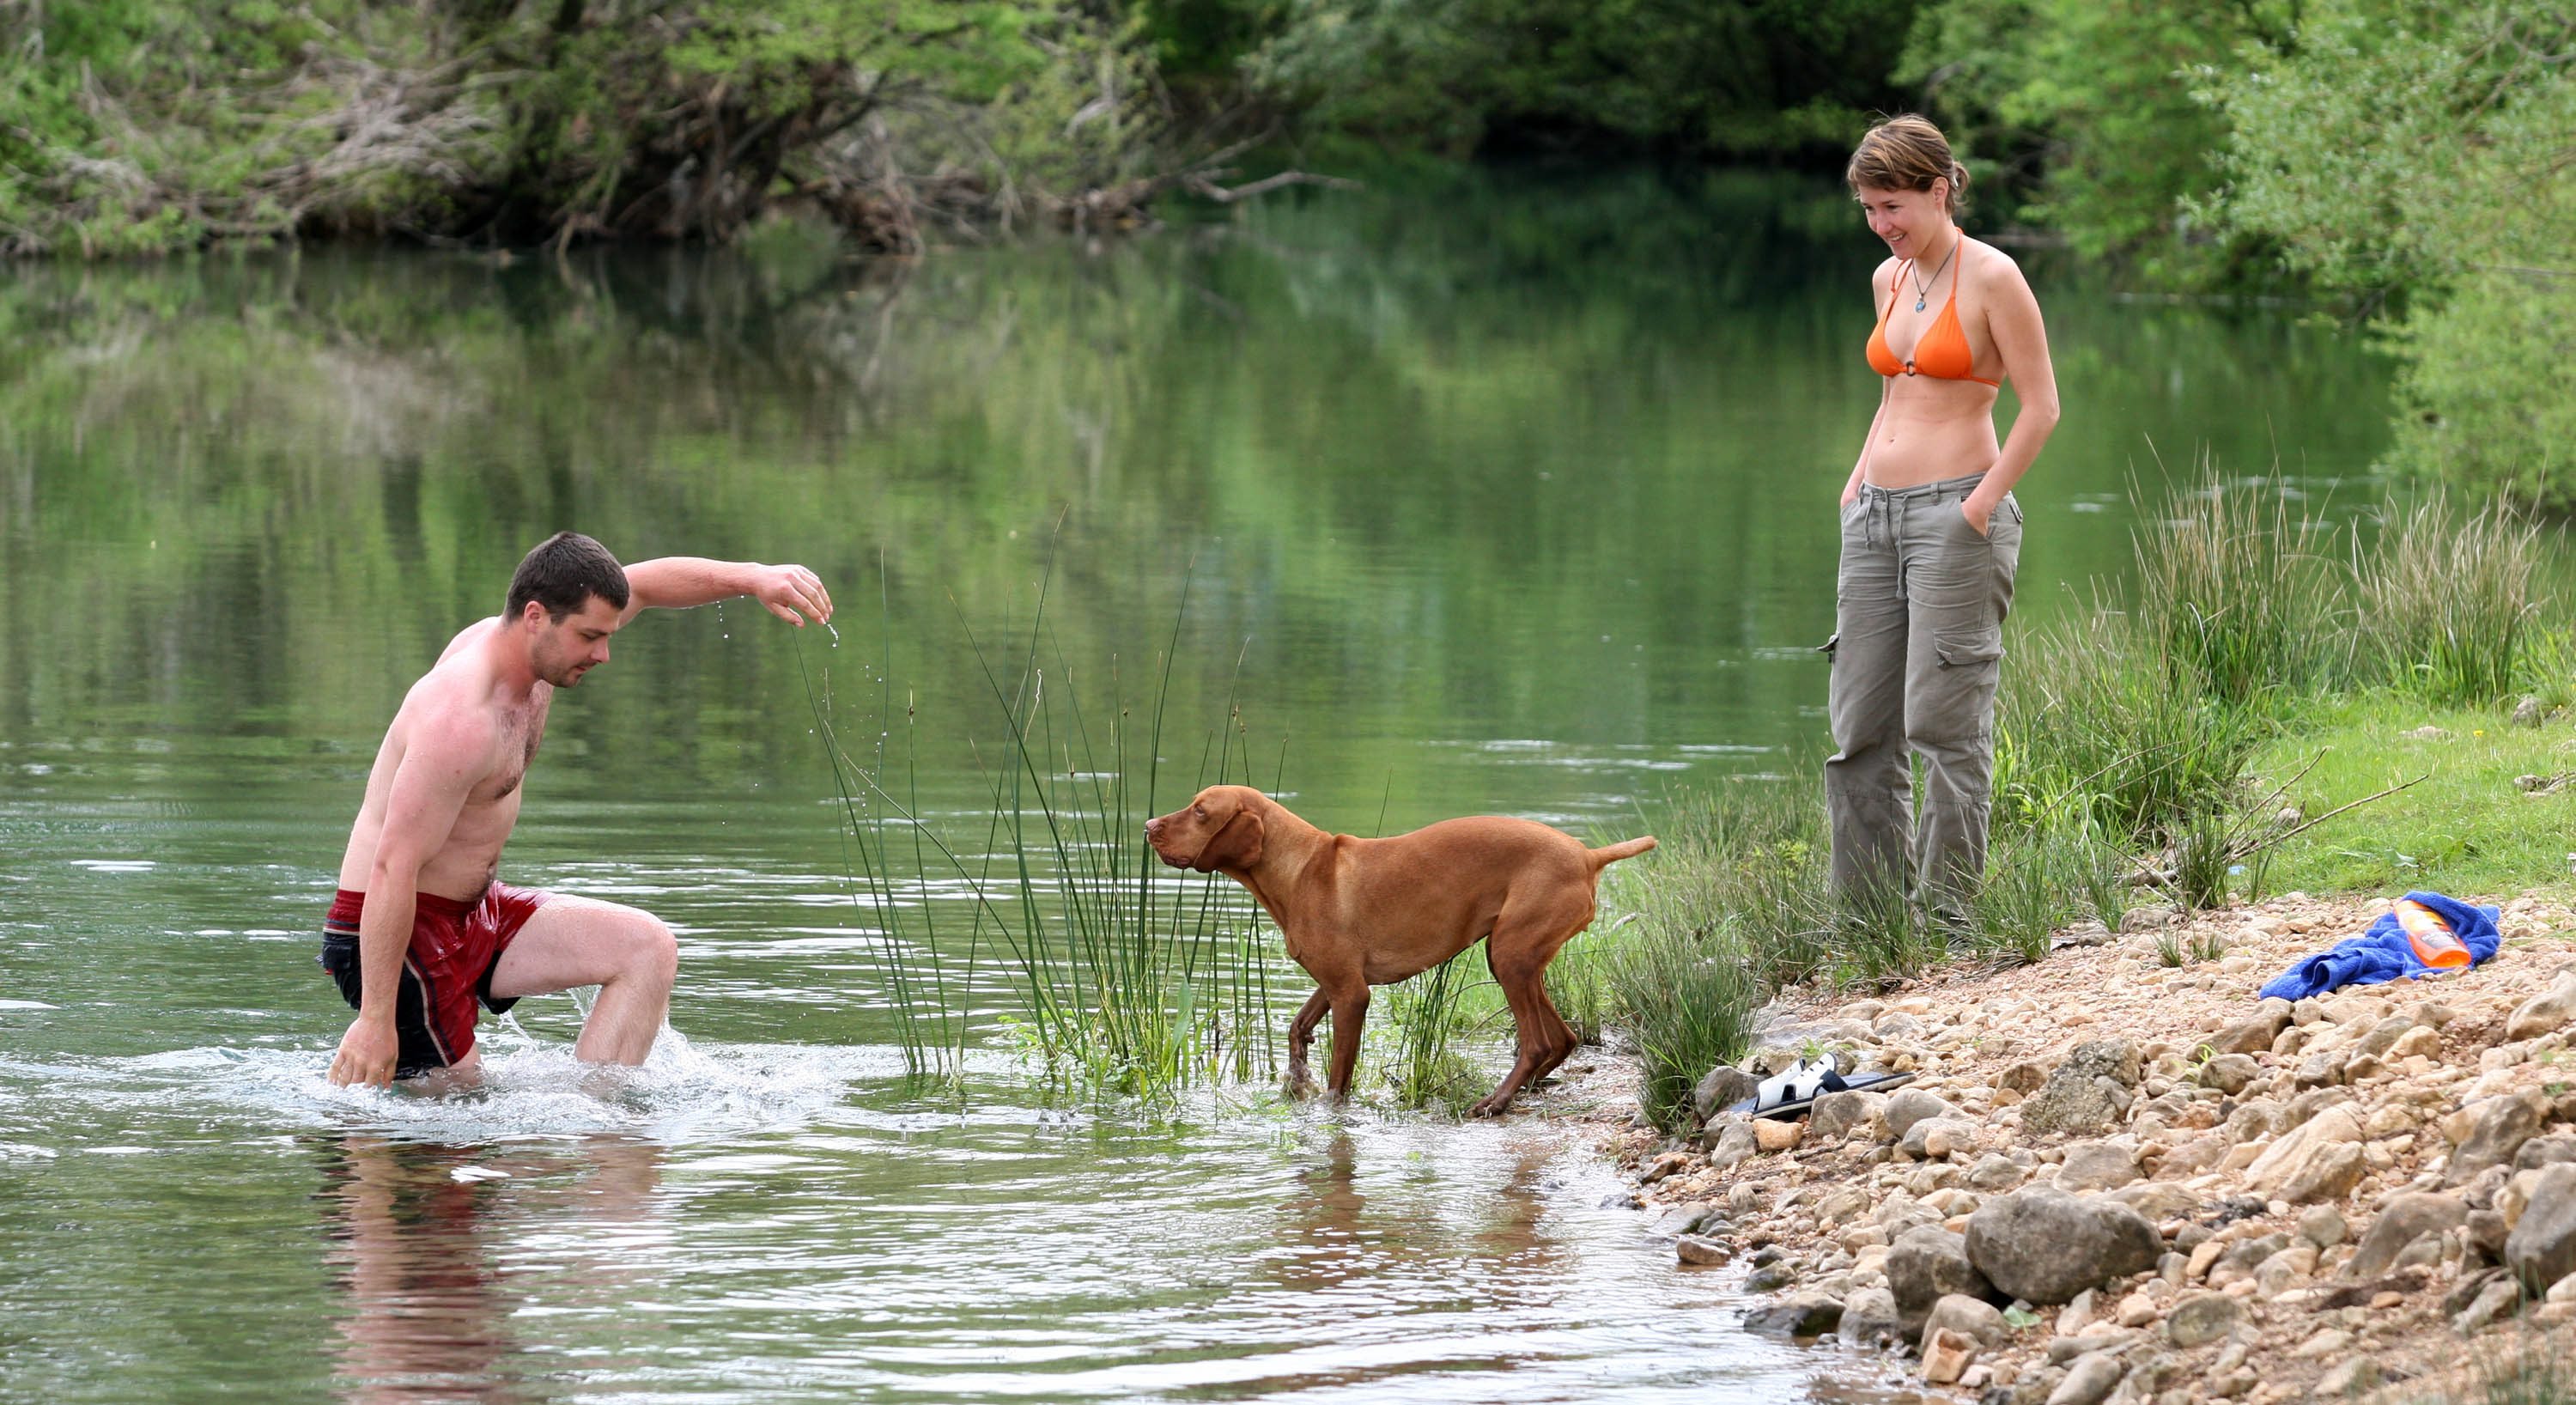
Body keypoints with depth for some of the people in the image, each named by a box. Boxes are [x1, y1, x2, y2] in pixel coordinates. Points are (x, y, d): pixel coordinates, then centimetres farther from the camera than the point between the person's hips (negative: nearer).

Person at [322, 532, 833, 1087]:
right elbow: (393, 868, -30)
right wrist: (376, 1019, -32)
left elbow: (642, 584, 13)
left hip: (475, 913, 10)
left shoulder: (530, 644, -1)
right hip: (391, 934, -10)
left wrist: (752, 578, -3)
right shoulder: (460, 721, -29)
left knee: (647, 949, -3)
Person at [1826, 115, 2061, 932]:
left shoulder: (1991, 277, -8)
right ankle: (1868, 916, 11)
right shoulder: (1888, 280, 14)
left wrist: (1982, 504, -14)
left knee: (1944, 719, -8)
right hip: (1877, 516, 8)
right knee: (1860, 724, 5)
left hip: (1955, 510, -8)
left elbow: (2041, 406, -9)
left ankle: (1946, 914, -4)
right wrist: (1857, 481, 15)